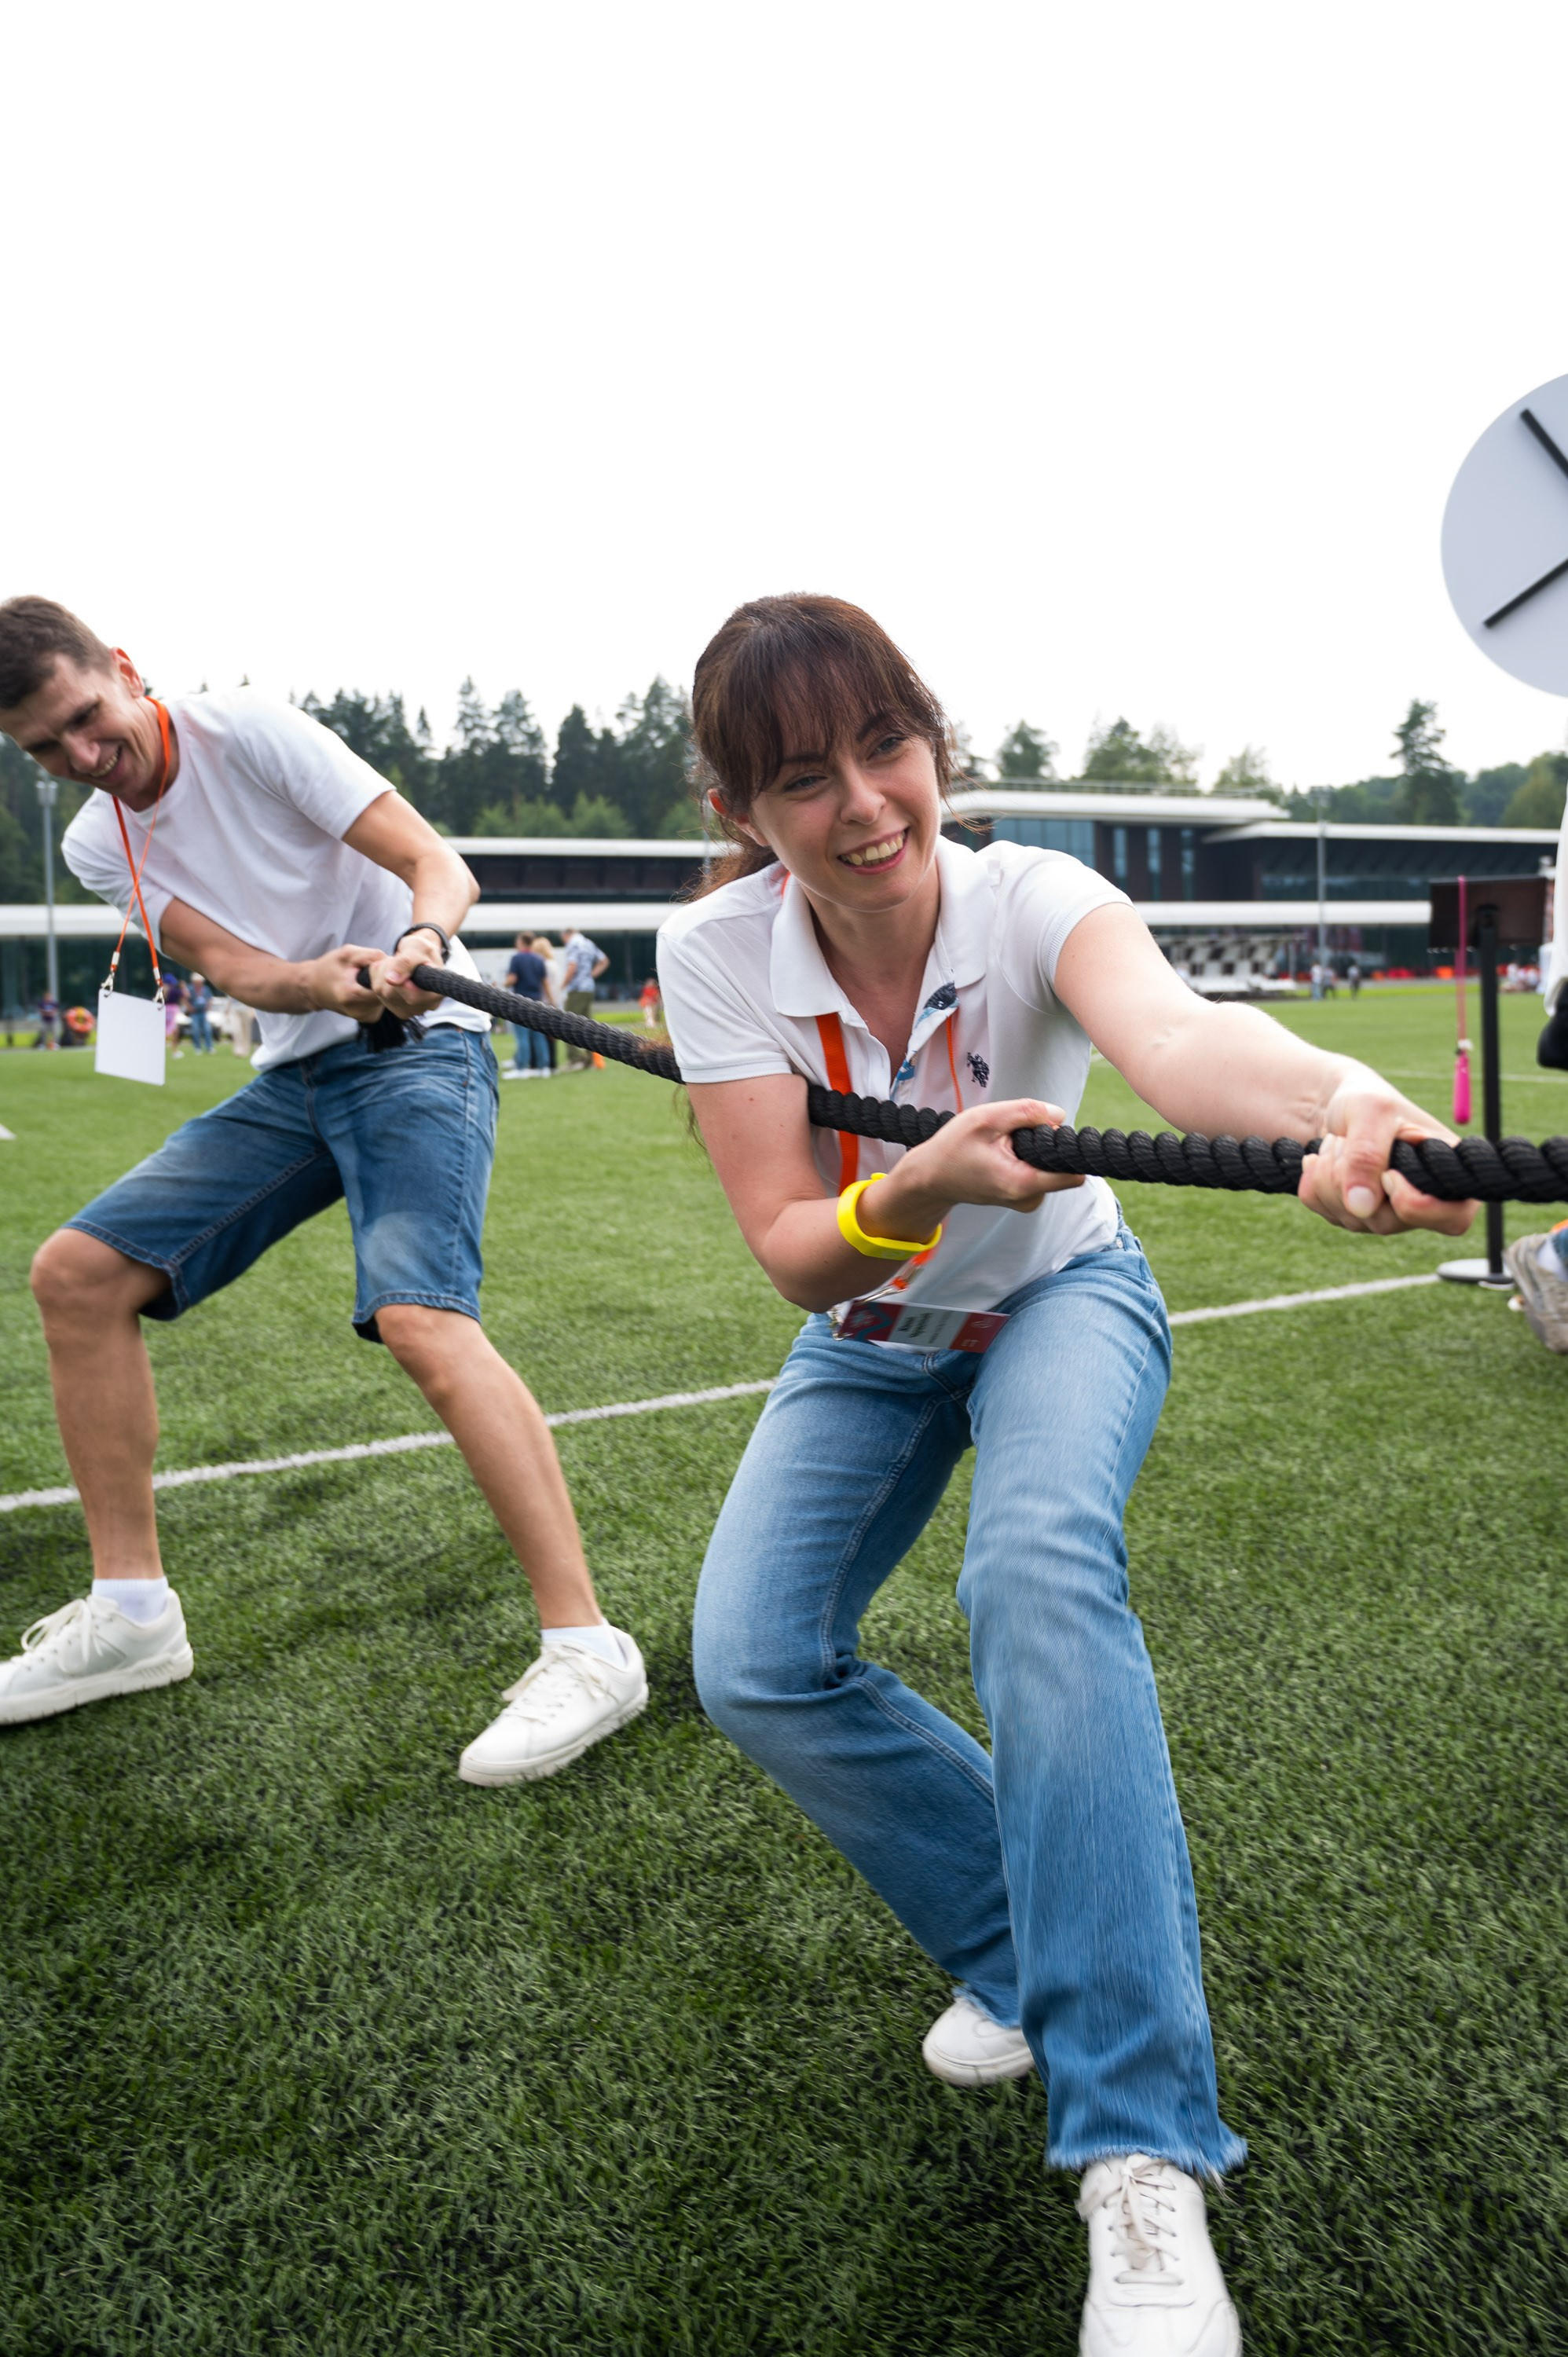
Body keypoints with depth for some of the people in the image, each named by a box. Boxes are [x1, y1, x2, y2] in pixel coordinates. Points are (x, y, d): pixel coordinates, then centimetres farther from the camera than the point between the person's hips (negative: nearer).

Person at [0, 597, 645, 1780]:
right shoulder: (98, 846, 8)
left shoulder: (250, 730, -9)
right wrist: (328, 980, -31)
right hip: (294, 1074, 7)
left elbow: (437, 862, -17)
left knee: (421, 1316, -29)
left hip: (418, 1048, -7)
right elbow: (239, 970, -8)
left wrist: (421, 942, -40)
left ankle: (587, 1648, -26)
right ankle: (131, 1614, 9)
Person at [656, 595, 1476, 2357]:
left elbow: (1168, 1028, -50)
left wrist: (1338, 1097, -72)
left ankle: (1142, 2158, -22)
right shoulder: (718, 955, -21)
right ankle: (1021, 1950, 12)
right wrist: (918, 1188, -48)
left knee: (1039, 1569, -34)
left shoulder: (1030, 898, -26)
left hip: (1061, 1296, -3)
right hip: (866, 1340, 3)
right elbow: (792, 1255, -26)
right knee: (753, 1670, -14)